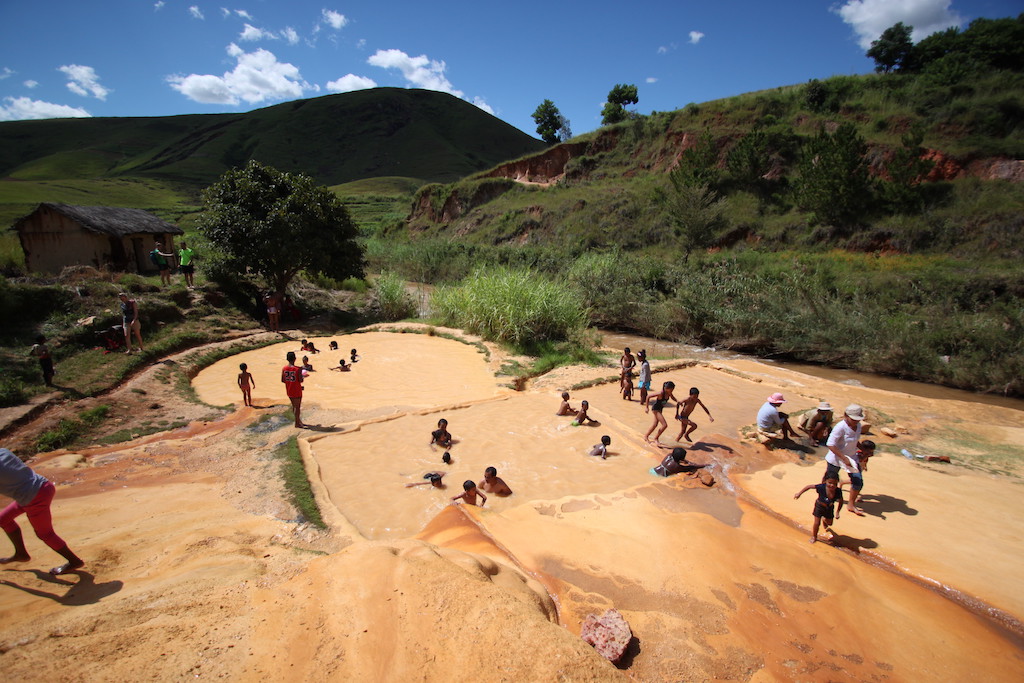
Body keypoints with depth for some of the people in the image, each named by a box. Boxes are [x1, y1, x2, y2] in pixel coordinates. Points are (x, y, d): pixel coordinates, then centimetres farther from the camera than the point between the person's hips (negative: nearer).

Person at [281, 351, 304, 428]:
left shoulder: (284, 368, -3)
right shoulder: (298, 369, -19)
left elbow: (282, 380, 0)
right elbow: (300, 380, -19)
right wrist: (301, 375, 0)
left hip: (288, 390, 6)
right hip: (297, 390, -6)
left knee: (294, 406, 19)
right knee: (297, 406, 5)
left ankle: (298, 421, 31)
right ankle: (297, 423, 10)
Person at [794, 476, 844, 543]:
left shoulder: (838, 492, -30)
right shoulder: (822, 487, -38)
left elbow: (841, 502, -10)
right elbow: (809, 486, -24)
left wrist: (837, 512, -11)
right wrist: (799, 493, -22)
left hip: (829, 508, 3)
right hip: (819, 506, -3)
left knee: (829, 523, 24)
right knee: (817, 523, 1)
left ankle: (824, 519, 61)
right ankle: (814, 536, 27)